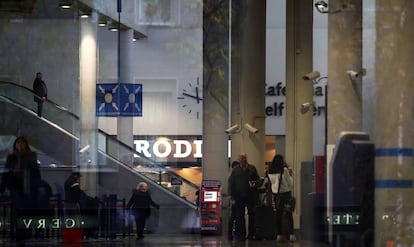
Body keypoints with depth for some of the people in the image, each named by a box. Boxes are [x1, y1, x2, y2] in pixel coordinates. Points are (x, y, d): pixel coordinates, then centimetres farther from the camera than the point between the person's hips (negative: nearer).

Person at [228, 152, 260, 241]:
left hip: (251, 196, 0)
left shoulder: (252, 168, 7)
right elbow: (231, 182, 9)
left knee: (252, 214, 1)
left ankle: (252, 233, 7)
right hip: (239, 196, 0)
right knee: (239, 215, 1)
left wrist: (255, 183, -13)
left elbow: (258, 179, 10)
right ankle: (241, 234, 5)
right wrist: (231, 194, 1)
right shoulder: (235, 170, 8)